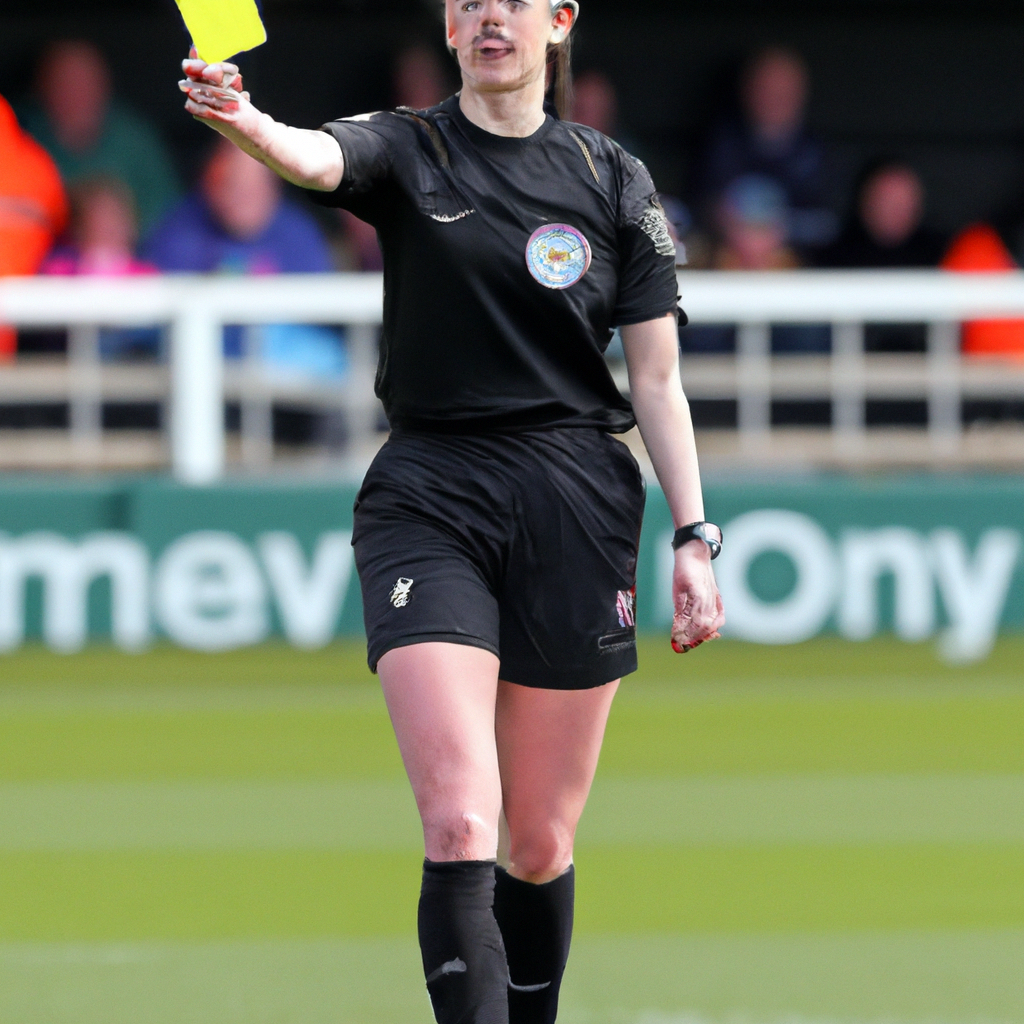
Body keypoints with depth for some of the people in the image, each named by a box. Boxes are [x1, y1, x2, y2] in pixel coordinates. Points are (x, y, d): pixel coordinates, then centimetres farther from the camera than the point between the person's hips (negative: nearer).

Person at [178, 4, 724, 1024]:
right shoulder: (406, 153, 3)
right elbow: (314, 157, -21)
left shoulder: (612, 180, 8)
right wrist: (243, 123, -44)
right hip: (428, 503, -2)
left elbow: (657, 378, 9)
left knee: (541, 845, 6)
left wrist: (693, 537, 2)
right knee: (458, 827, -17)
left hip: (576, 515, 2)